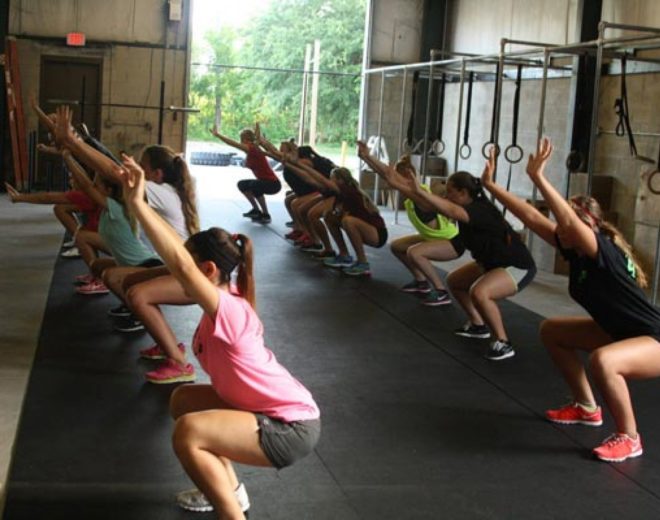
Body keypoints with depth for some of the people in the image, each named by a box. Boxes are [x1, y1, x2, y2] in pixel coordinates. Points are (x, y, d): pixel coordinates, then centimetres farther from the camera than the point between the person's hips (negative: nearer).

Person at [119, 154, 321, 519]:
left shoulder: (226, 310, -24)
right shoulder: (229, 299, 1)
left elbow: (179, 264, -36)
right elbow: (181, 251, 2)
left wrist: (137, 204, -37)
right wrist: (138, 201, -1)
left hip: (291, 427, -10)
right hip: (274, 411, 10)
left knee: (188, 432, -26)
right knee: (183, 400, 18)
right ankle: (228, 488, 29)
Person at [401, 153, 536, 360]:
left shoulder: (481, 209, -29)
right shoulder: (471, 208, -1)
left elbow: (452, 212, -49)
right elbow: (436, 206, -2)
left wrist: (420, 192, -55)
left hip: (518, 266, -10)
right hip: (492, 262, 10)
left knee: (479, 292, -33)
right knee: (454, 280, 17)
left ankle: (503, 343, -17)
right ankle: (478, 325, 30)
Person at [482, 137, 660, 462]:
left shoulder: (604, 253, -27)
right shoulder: (574, 250, -5)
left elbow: (569, 219, -45)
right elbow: (531, 217, -3)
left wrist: (538, 177, -50)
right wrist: (490, 185, -1)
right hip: (620, 332, 10)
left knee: (602, 360, -39)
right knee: (552, 331, 16)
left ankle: (628, 438, -15)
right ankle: (587, 408, 25)